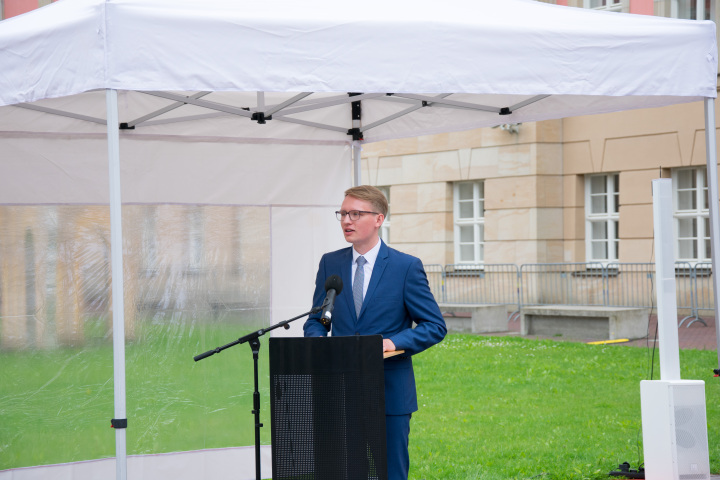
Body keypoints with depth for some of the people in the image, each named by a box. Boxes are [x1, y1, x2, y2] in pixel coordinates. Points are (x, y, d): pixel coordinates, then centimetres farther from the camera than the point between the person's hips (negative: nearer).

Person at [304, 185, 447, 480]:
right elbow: (316, 320, 15)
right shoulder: (330, 264, 9)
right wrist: (318, 341, -9)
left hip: (390, 393, -3)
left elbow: (435, 326, -2)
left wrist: (395, 342, -18)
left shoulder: (407, 267, -2)